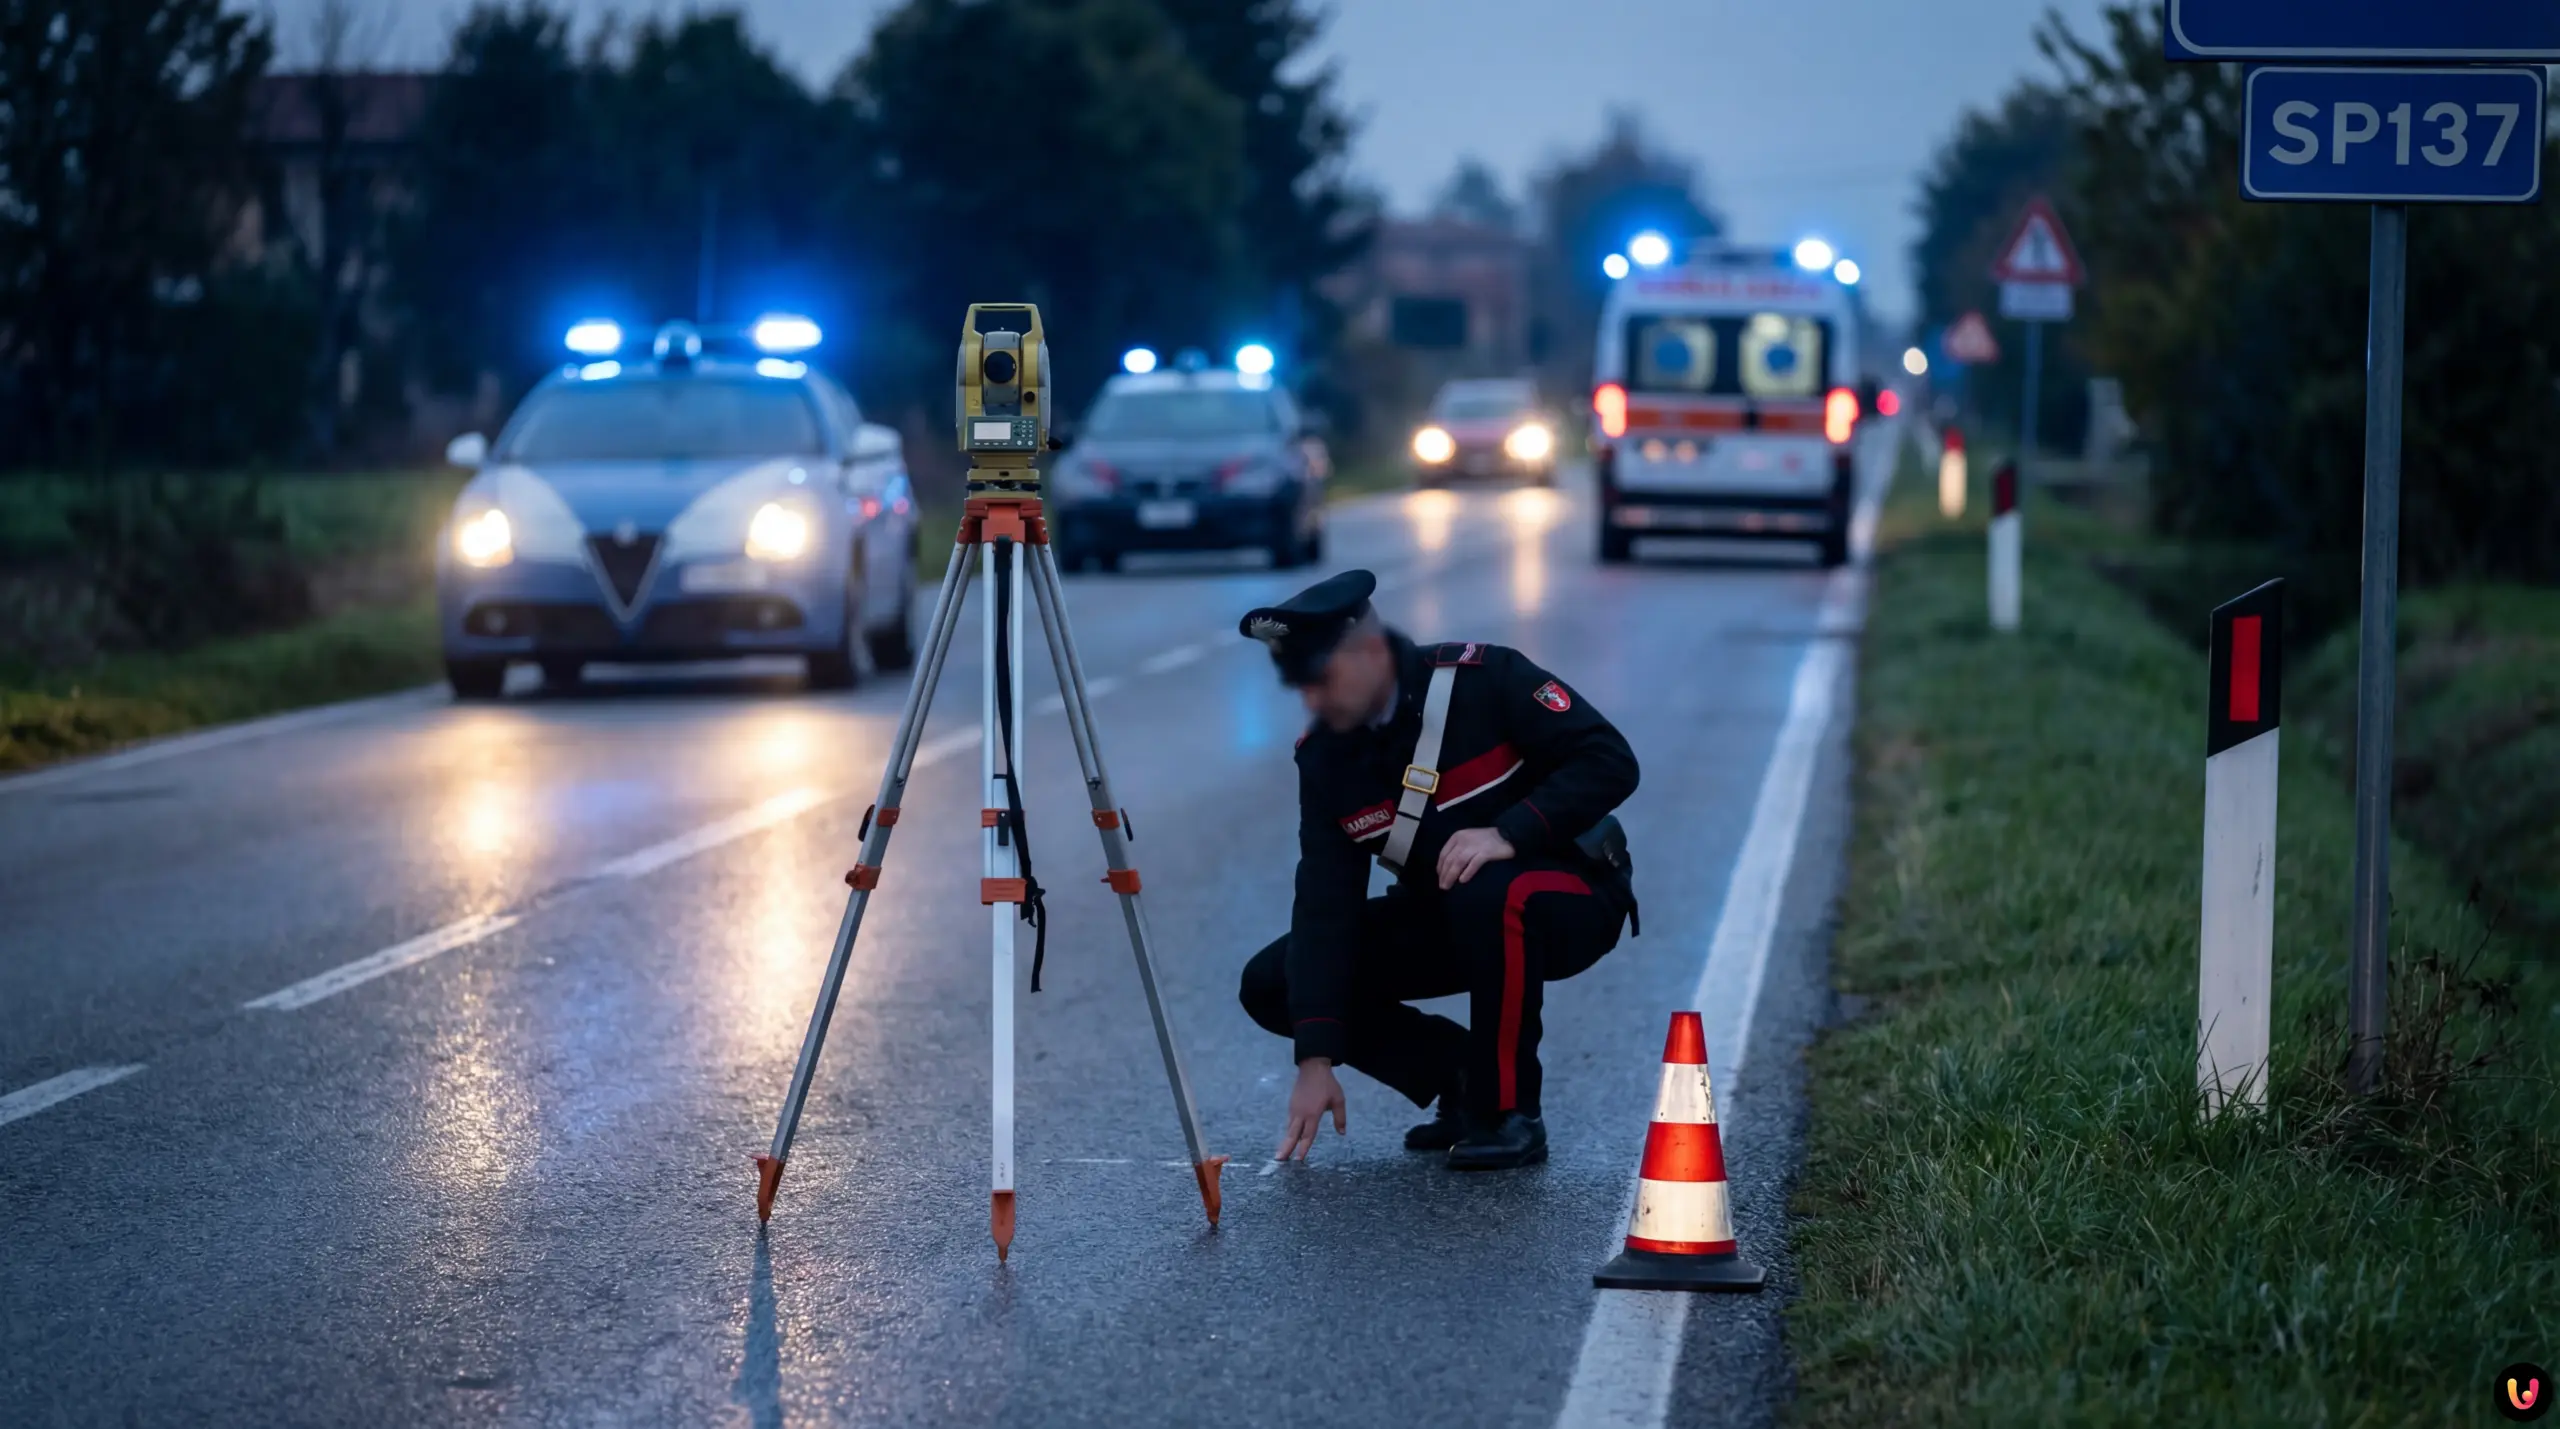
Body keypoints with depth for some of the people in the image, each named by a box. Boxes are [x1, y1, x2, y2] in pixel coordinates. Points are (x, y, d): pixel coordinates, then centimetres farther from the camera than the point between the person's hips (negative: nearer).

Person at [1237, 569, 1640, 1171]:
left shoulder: (1483, 680, -21)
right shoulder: (1325, 755, -7)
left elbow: (1610, 761, -24)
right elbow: (1325, 900, -12)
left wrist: (1508, 833, -36)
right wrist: (1316, 1059, -19)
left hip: (1568, 902, -6)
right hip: (1443, 921, 6)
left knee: (1492, 896, -41)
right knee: (1271, 985, -7)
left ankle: (1509, 1112, -21)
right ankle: (1463, 1080, 4)